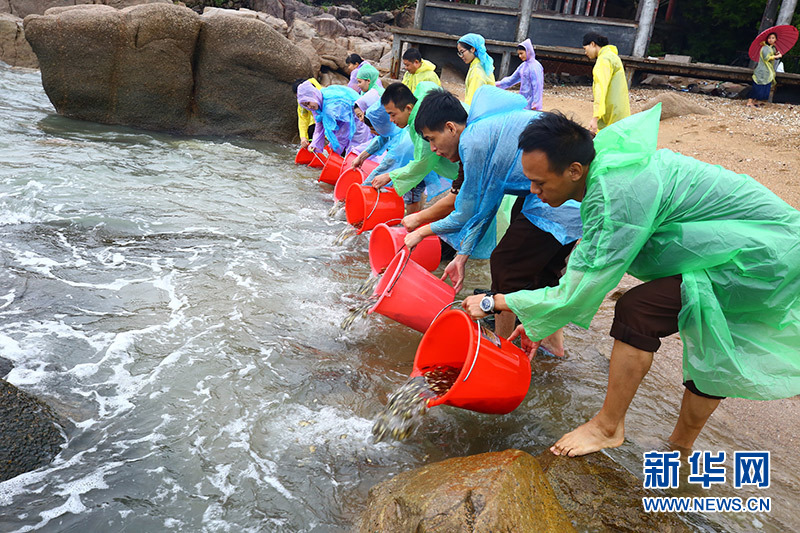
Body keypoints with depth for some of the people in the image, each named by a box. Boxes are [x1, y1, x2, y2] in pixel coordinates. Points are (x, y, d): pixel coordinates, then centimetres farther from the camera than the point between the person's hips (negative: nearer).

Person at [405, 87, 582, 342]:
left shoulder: (475, 140, -14)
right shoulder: (488, 126, 16)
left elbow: (470, 213, -5)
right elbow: (482, 206, 16)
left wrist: (423, 232, 8)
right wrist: (463, 256, 15)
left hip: (560, 201, -10)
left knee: (506, 264, 0)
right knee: (542, 267, 22)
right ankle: (553, 340, 39)